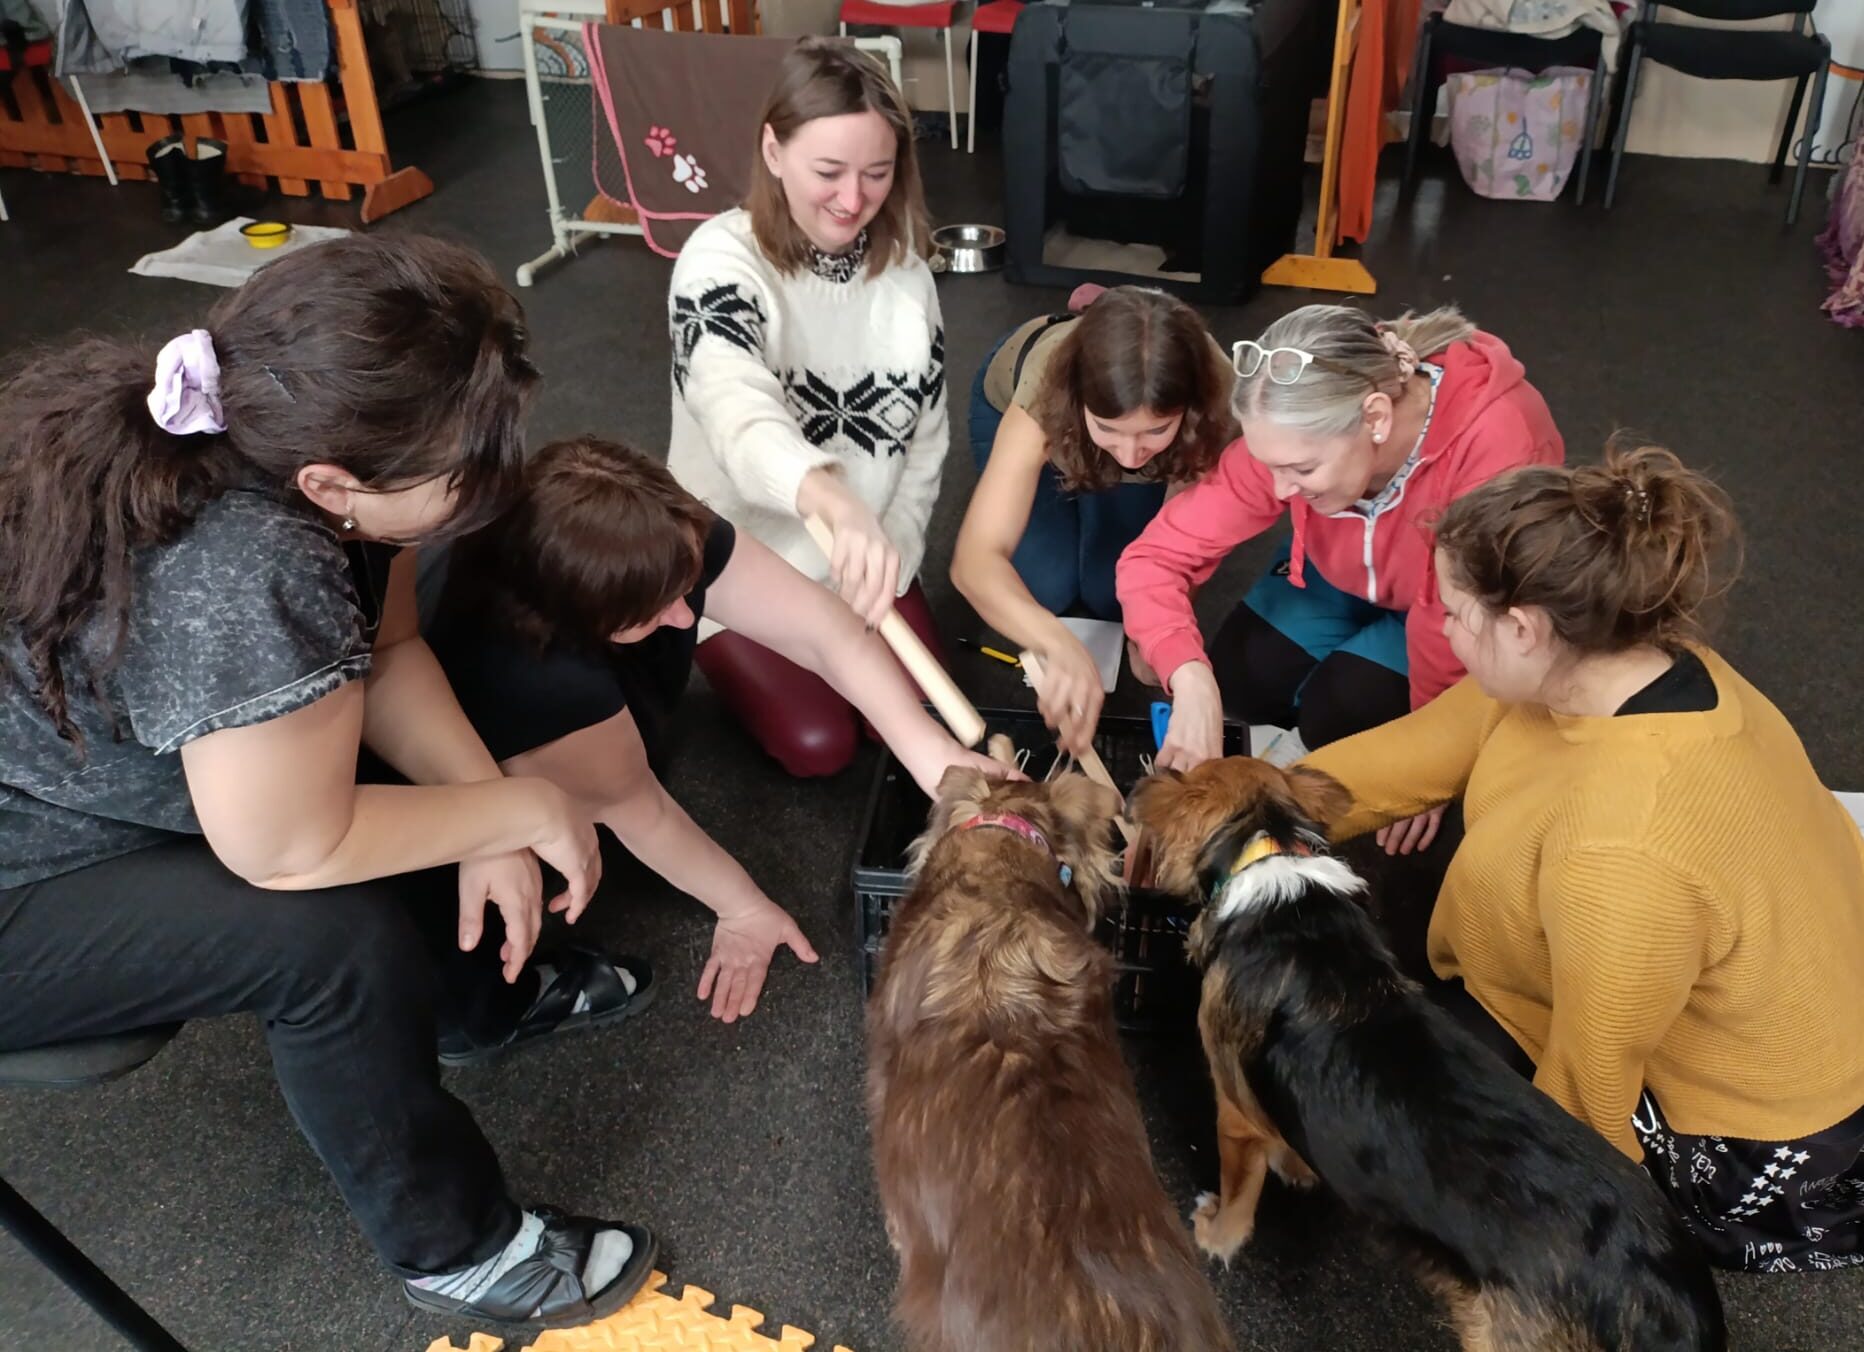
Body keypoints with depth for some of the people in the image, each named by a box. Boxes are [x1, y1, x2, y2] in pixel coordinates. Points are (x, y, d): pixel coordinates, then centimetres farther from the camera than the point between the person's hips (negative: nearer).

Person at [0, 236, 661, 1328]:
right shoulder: (241, 581, -40)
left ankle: (490, 989, 28)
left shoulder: (290, 429, -16)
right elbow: (290, 849, -28)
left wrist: (488, 825, -14)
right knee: (339, 936, -22)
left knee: (418, 779, 4)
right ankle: (458, 1253, 0)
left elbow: (387, 648, -4)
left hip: (101, 772, 8)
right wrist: (522, 810, -18)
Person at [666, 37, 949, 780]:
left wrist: (888, 561, -7)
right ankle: (726, 656, 19)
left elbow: (925, 434, 2)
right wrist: (837, 504, -64)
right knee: (818, 744, -11)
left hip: (860, 562, 5)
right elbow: (741, 418, -44)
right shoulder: (722, 261, -24)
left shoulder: (901, 263, -6)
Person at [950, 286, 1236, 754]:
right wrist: (1060, 645, -69)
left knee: (1115, 595, -5)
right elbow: (975, 558, -54)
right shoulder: (1046, 391, -45)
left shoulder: (1215, 395, -39)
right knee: (1046, 586, -13)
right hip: (1014, 400, -1)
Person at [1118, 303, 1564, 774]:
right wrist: (1190, 680, -43)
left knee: (1340, 709, -23)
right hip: (1341, 576, 4)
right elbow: (1155, 557, -27)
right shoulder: (1291, 437, -29)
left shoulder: (1499, 449, -43)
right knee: (1237, 685, -10)